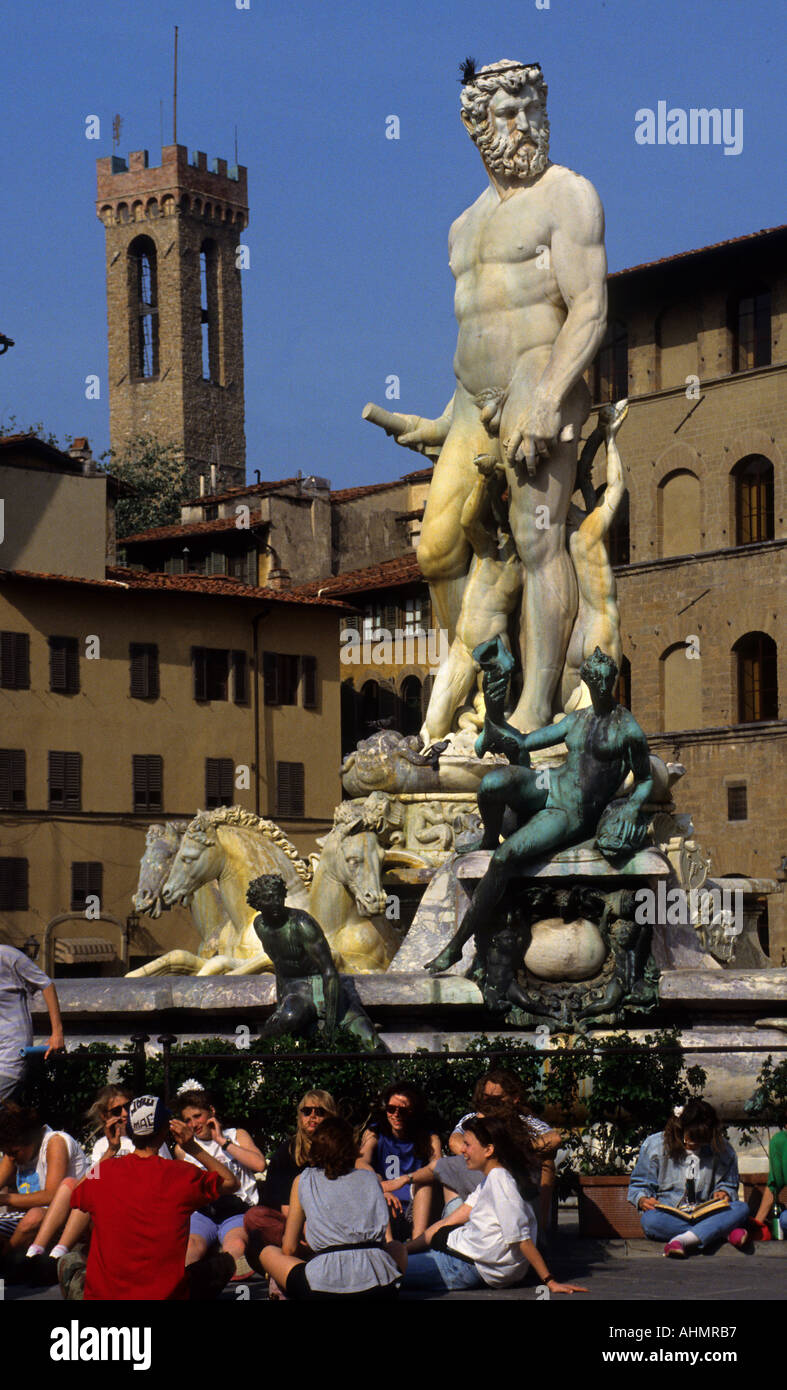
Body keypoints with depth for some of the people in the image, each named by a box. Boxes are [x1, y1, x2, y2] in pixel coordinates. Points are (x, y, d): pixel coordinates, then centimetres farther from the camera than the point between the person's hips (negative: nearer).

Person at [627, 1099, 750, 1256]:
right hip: (668, 1217, -2)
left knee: (741, 1208, -27)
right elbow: (639, 1185, 8)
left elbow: (728, 1184, 20)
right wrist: (642, 1200, -14)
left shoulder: (722, 1150, 8)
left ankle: (683, 1240, -49)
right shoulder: (654, 1145, 3)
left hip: (706, 1217, 2)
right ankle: (727, 1233, -40)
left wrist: (722, 1192, -4)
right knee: (649, 1219, -39)